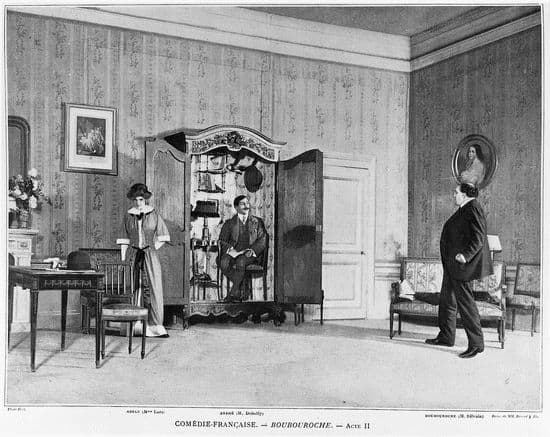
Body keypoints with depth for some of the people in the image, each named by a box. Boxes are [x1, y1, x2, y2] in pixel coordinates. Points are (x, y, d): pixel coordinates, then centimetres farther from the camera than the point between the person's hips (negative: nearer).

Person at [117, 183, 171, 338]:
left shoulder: (153, 214, 1)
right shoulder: (129, 216, 7)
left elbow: (163, 236, 7)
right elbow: (124, 240, 8)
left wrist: (154, 249, -2)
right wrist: (122, 259, 2)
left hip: (151, 255, -2)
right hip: (136, 255, 2)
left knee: (154, 288, -7)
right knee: (136, 289, 5)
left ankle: (156, 325, -6)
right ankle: (138, 326, 13)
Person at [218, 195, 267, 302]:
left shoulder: (257, 222, 15)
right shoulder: (229, 223, 15)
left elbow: (262, 240, 7)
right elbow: (222, 241, 9)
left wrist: (251, 251, -12)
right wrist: (230, 249, -13)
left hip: (249, 254, -1)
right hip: (233, 252, 1)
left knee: (240, 262, -37)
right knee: (224, 263, -33)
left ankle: (233, 292, -27)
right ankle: (242, 290, -24)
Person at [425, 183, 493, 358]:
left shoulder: (473, 209, -15)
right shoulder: (464, 210, 15)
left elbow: (479, 237, -22)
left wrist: (466, 255, -28)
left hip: (462, 264, -11)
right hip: (452, 264, 11)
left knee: (465, 301, -7)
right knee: (447, 298, 17)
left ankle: (476, 344, 0)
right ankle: (446, 337, 30)